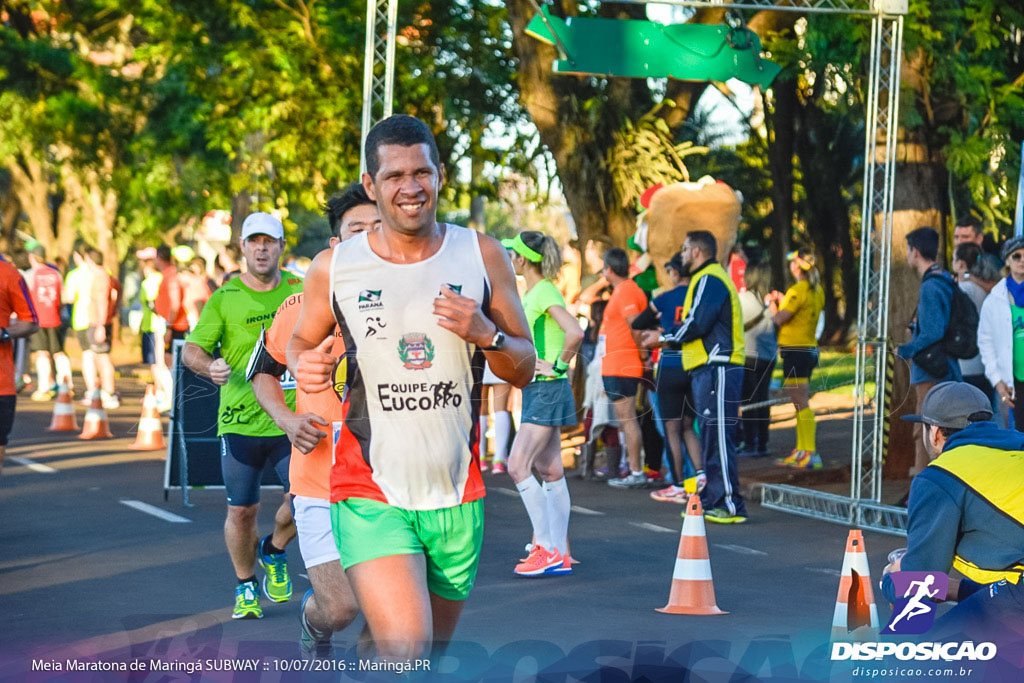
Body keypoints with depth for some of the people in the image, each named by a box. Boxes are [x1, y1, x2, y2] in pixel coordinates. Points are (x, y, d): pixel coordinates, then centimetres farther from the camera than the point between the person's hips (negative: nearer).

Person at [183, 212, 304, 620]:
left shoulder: (302, 291, 6)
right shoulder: (224, 299, 2)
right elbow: (191, 350, 0)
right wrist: (209, 366, -22)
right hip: (240, 421, -1)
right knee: (241, 510, 2)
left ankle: (274, 552, 24)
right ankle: (245, 588, 23)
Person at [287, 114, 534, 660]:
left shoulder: (481, 256, 2)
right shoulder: (333, 268, -1)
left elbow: (525, 369, 6)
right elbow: (301, 342, 16)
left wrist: (485, 333, -15)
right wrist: (303, 367, -8)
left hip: (456, 495, 3)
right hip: (370, 493, -3)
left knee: (432, 654, 16)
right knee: (406, 652, -23)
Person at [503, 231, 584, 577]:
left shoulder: (545, 292, -15)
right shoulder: (531, 293, 14)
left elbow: (574, 333, -29)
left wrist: (558, 365, -18)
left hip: (547, 389, -10)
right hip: (536, 390, 10)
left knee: (518, 466, -13)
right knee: (551, 472, 9)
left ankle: (547, 548, -10)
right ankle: (559, 555, 11)